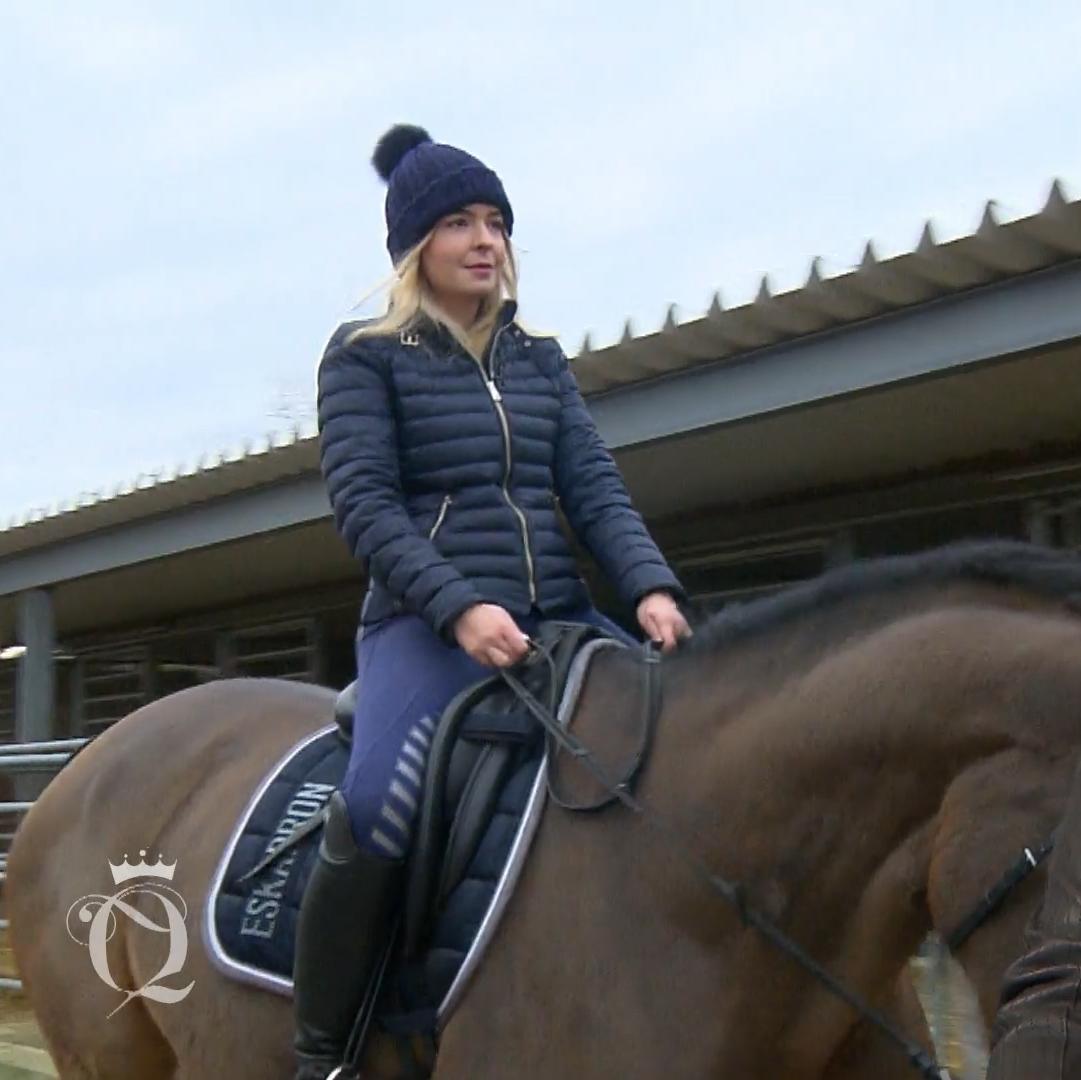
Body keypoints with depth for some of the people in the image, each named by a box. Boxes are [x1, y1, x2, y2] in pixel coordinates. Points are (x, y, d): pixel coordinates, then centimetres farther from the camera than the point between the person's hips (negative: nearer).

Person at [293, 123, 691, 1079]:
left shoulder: (540, 360, 18)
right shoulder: (365, 356, 4)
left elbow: (596, 491, 10)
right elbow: (364, 504, -7)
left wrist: (651, 588, -10)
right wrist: (459, 608, -21)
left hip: (560, 620, 6)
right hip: (426, 625, -5)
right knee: (377, 804, -32)